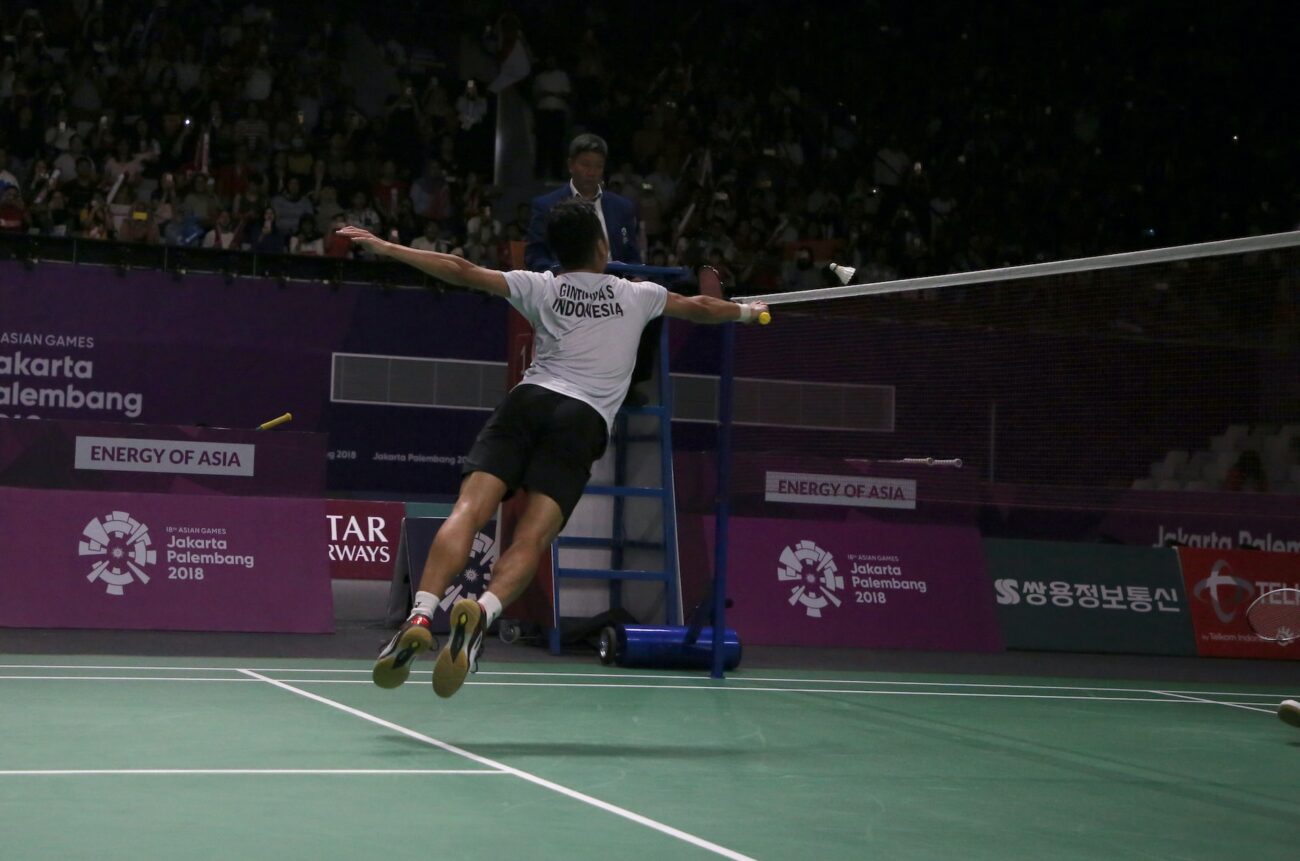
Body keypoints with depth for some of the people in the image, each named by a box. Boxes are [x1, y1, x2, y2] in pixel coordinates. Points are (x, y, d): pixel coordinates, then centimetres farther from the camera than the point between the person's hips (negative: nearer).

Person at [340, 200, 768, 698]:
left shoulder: (541, 288, 17)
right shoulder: (636, 296, 21)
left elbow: (463, 273, 10)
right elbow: (700, 309, 36)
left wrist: (386, 248, 16)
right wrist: (747, 311, 56)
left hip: (529, 400, 0)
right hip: (584, 420, 0)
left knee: (468, 512, -13)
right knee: (531, 541, -10)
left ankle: (420, 617, -33)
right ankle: (481, 612, -38)